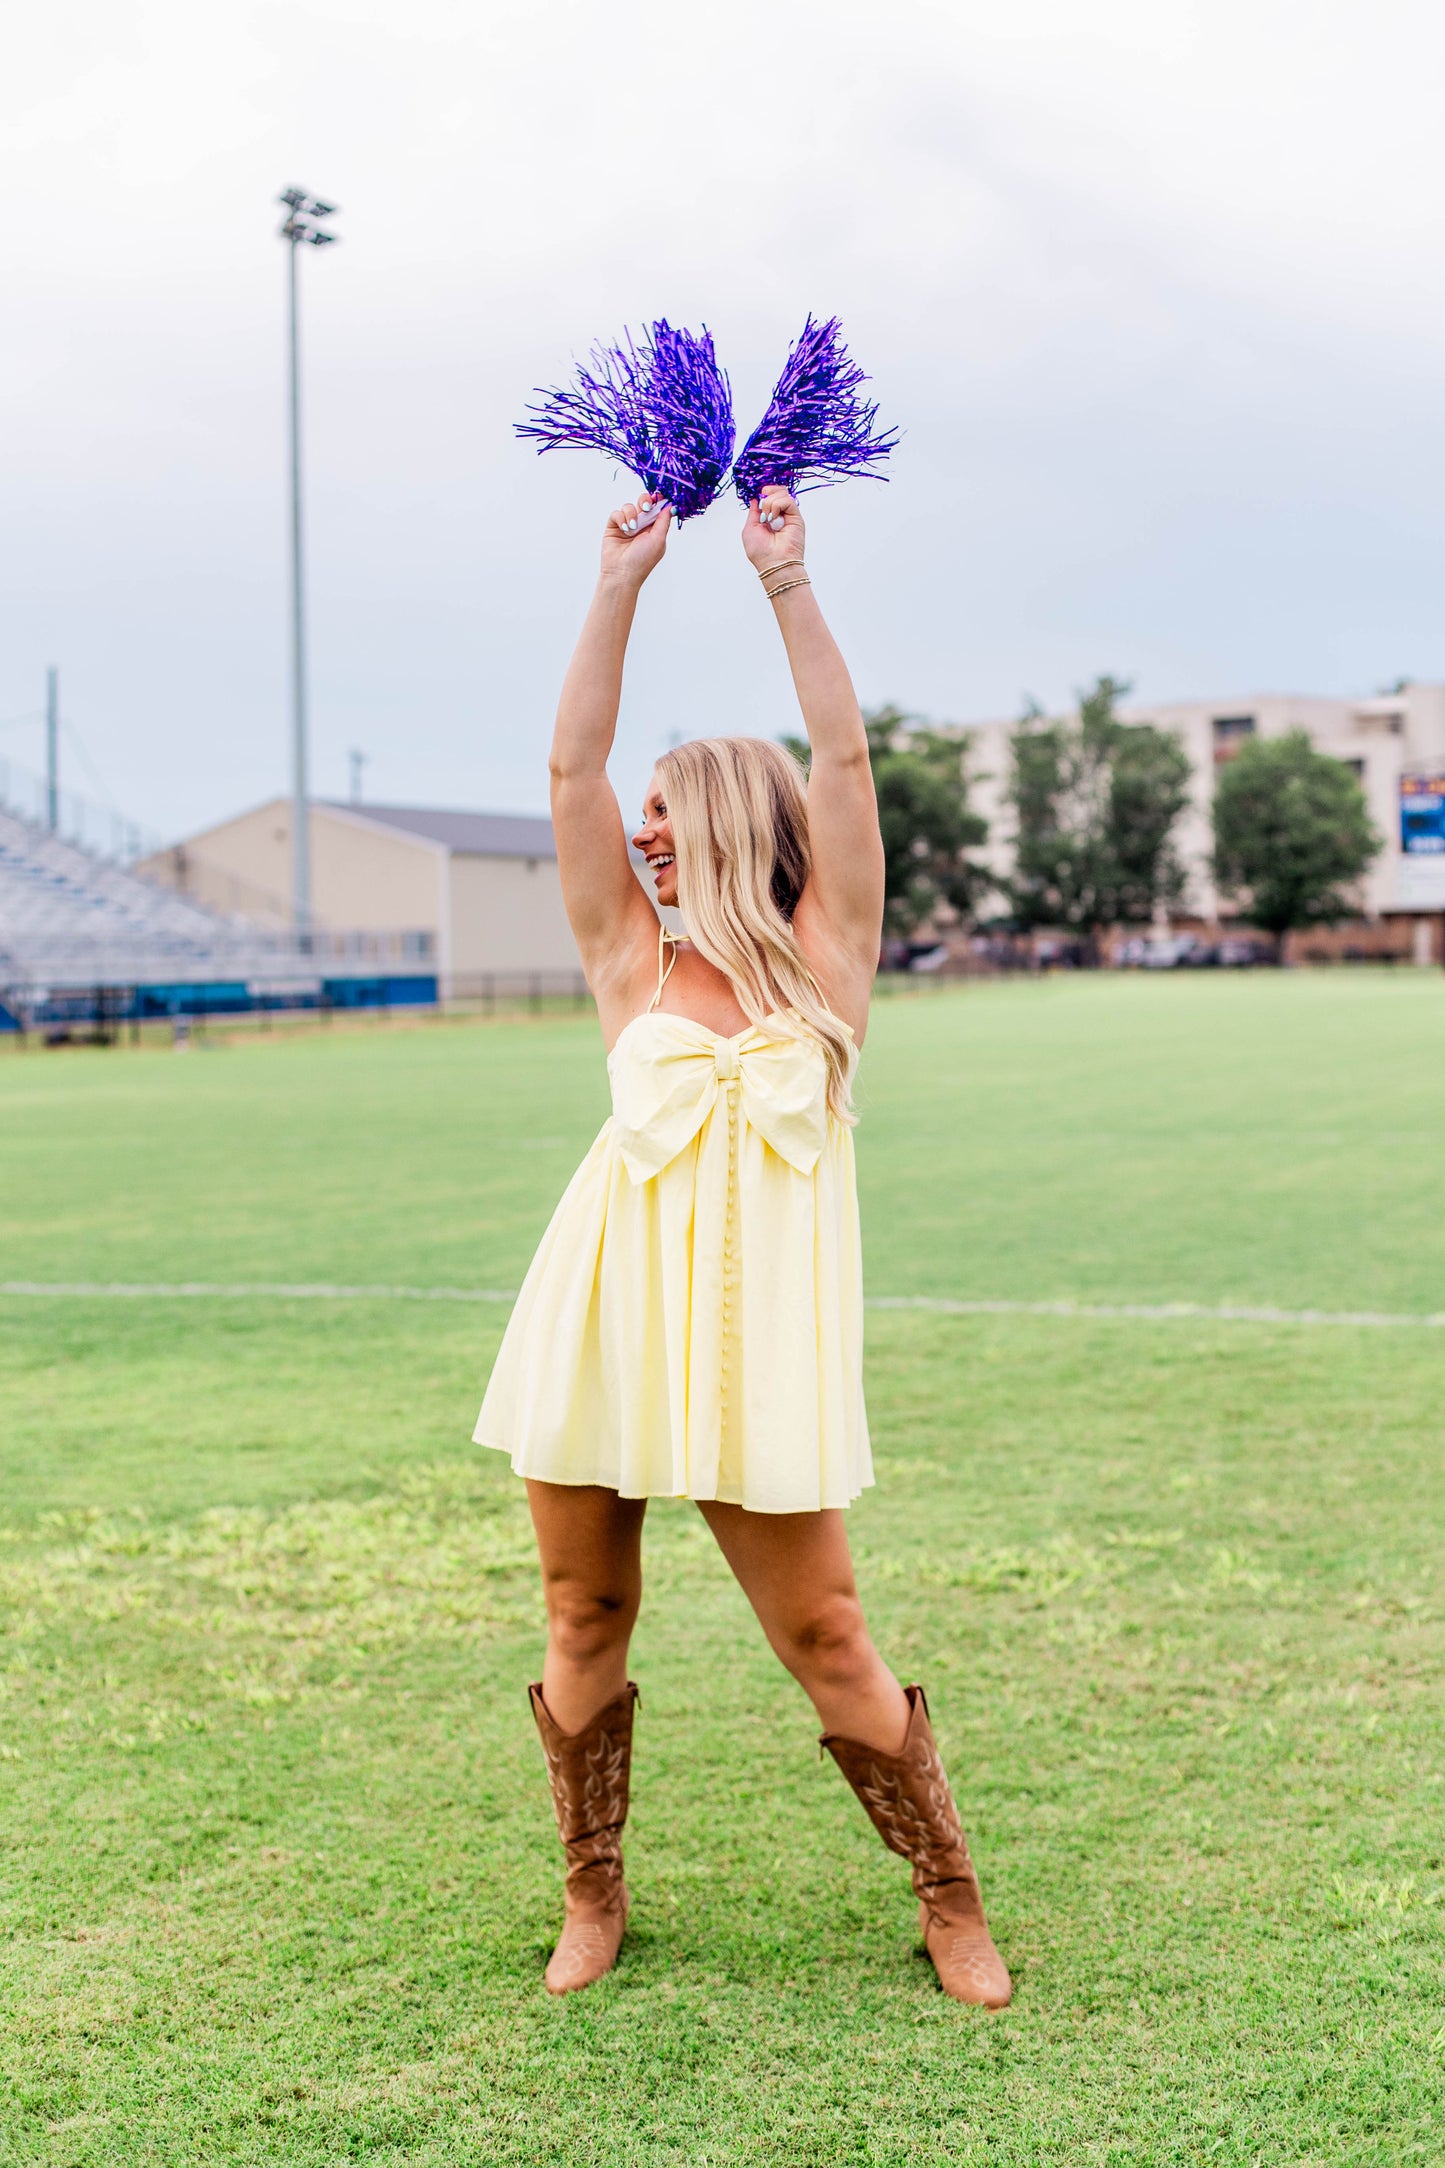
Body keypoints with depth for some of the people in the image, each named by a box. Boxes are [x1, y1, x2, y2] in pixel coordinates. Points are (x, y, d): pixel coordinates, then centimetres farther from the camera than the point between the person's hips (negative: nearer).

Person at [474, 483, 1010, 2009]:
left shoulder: (822, 963, 4)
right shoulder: (634, 970, 6)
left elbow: (843, 762, -3)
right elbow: (571, 767, 2)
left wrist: (786, 580, -2)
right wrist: (621, 583, 2)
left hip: (754, 1349, -2)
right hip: (596, 1335, 2)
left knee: (827, 1648, 2)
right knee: (581, 1624, 10)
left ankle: (952, 1903, 20)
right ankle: (592, 1904, 29)